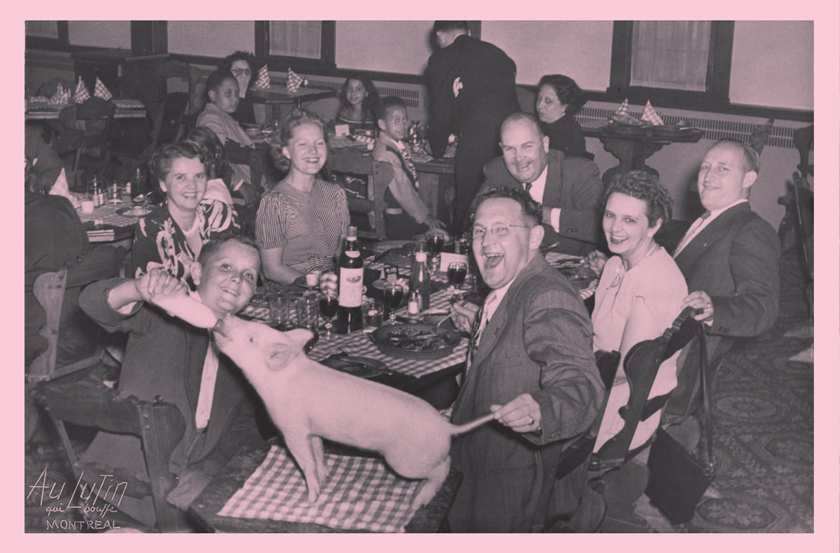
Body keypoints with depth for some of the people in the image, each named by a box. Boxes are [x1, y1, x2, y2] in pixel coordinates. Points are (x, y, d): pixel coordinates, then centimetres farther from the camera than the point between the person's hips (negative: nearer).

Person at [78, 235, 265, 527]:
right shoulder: (164, 314, 3)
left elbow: (247, 424, 10)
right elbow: (93, 302, -13)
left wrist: (209, 470, -8)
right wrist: (139, 289, -35)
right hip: (127, 477, -4)